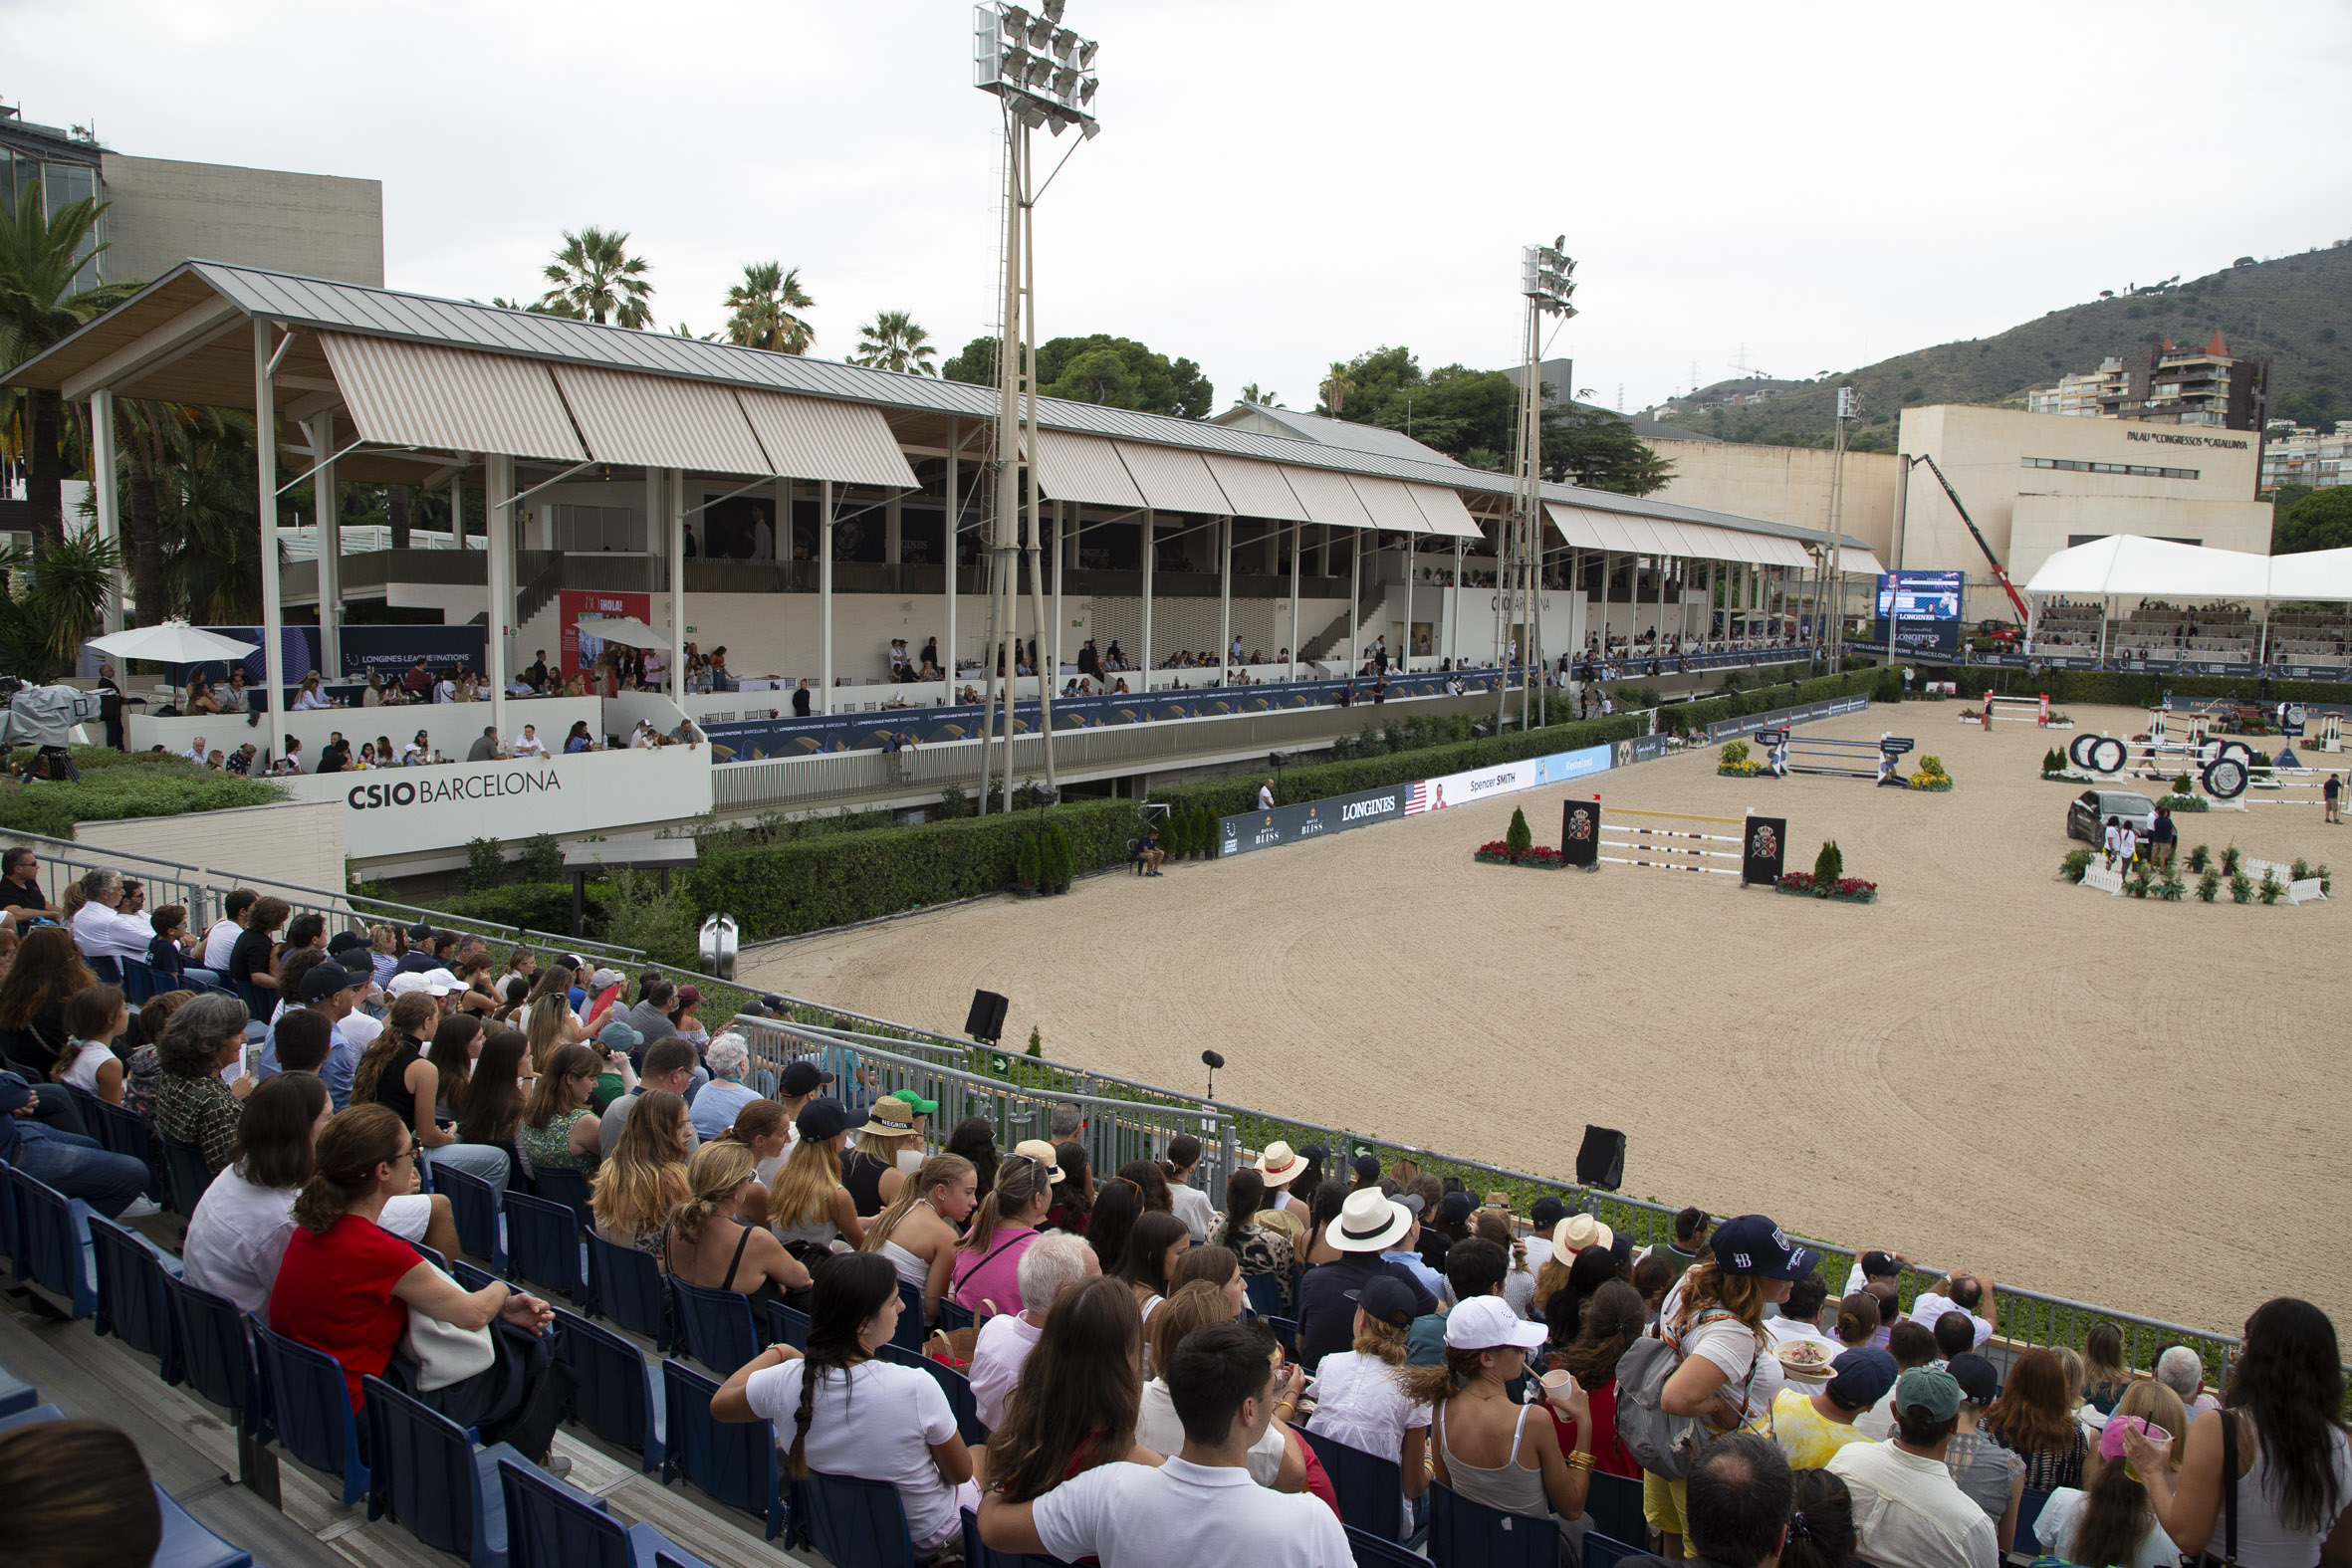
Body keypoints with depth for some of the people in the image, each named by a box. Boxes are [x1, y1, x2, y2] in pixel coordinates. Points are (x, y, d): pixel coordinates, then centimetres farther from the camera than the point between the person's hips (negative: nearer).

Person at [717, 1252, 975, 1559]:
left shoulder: (783, 1382, -25)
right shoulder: (916, 1388, -35)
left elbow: (720, 1402, -1)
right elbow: (960, 1473, -18)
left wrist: (776, 1352, 11)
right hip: (921, 1538, -4)